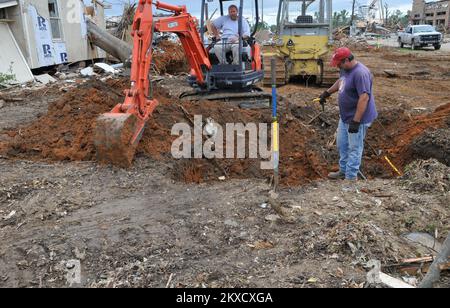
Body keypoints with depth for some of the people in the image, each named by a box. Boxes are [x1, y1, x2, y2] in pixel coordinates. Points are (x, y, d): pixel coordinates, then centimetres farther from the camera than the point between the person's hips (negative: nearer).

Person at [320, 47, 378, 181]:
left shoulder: (360, 73, -26)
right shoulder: (345, 69, 4)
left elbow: (364, 98, -30)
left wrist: (356, 121, -31)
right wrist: (328, 92, 30)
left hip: (357, 118, -10)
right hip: (345, 116, 10)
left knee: (354, 148, 1)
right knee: (342, 145, 19)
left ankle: (351, 177, 12)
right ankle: (343, 171, 35)